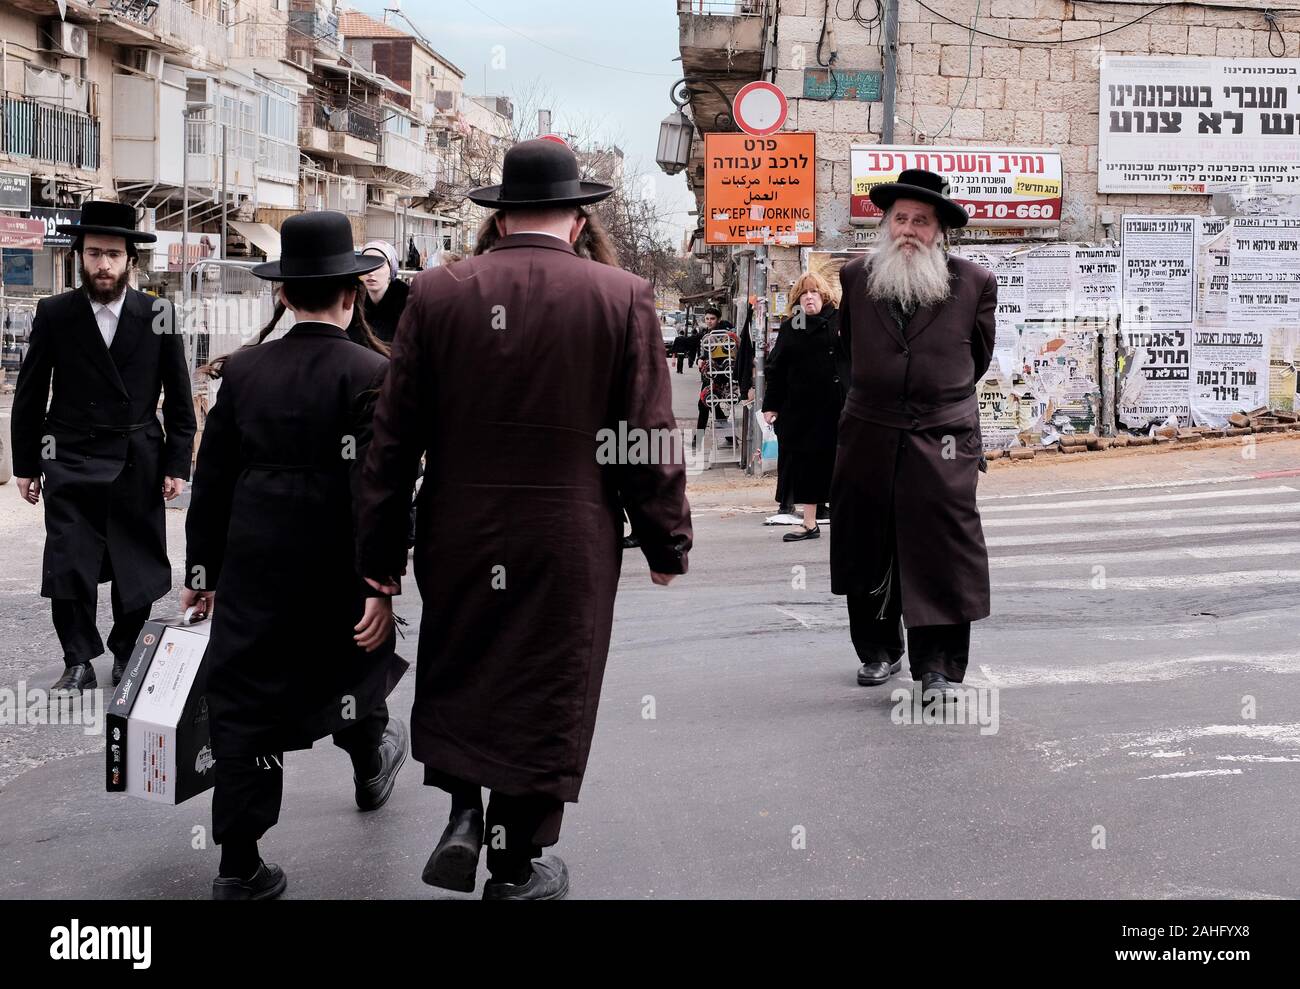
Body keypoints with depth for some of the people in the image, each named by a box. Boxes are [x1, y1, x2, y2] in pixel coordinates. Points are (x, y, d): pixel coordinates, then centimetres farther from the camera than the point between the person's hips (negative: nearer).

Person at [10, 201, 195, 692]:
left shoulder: (158, 315, -2)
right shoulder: (54, 313, -1)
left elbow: (179, 398, 2)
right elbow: (29, 395, 4)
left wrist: (177, 464, -2)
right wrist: (26, 464, 2)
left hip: (138, 465, 0)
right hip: (71, 463, 0)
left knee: (137, 566, 8)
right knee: (67, 567, -1)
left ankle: (128, 656, 24)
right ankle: (78, 663, 11)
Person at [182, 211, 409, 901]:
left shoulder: (243, 368, 1)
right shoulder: (371, 373, -11)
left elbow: (212, 476, 5)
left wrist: (201, 568, 13)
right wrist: (382, 584, -15)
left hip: (252, 566, 2)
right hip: (337, 568, -2)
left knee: (243, 703, 5)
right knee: (353, 663, 25)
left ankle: (239, 867, 5)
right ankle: (370, 763, 51)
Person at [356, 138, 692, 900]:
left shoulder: (437, 294, -3)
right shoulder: (622, 298, -8)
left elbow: (396, 433, -1)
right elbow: (650, 437, -7)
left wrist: (382, 550, 7)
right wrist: (668, 543, 4)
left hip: (458, 537, 2)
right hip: (570, 544, -1)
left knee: (455, 674, 22)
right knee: (545, 693, 10)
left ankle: (462, 813, 11)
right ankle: (518, 868, 19)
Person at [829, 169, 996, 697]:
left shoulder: (973, 283, -1)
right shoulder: (856, 276, 4)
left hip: (942, 440, -2)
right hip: (869, 436, 3)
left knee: (941, 555, -4)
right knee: (867, 550, 11)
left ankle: (937, 666, 3)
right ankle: (879, 650, 28)